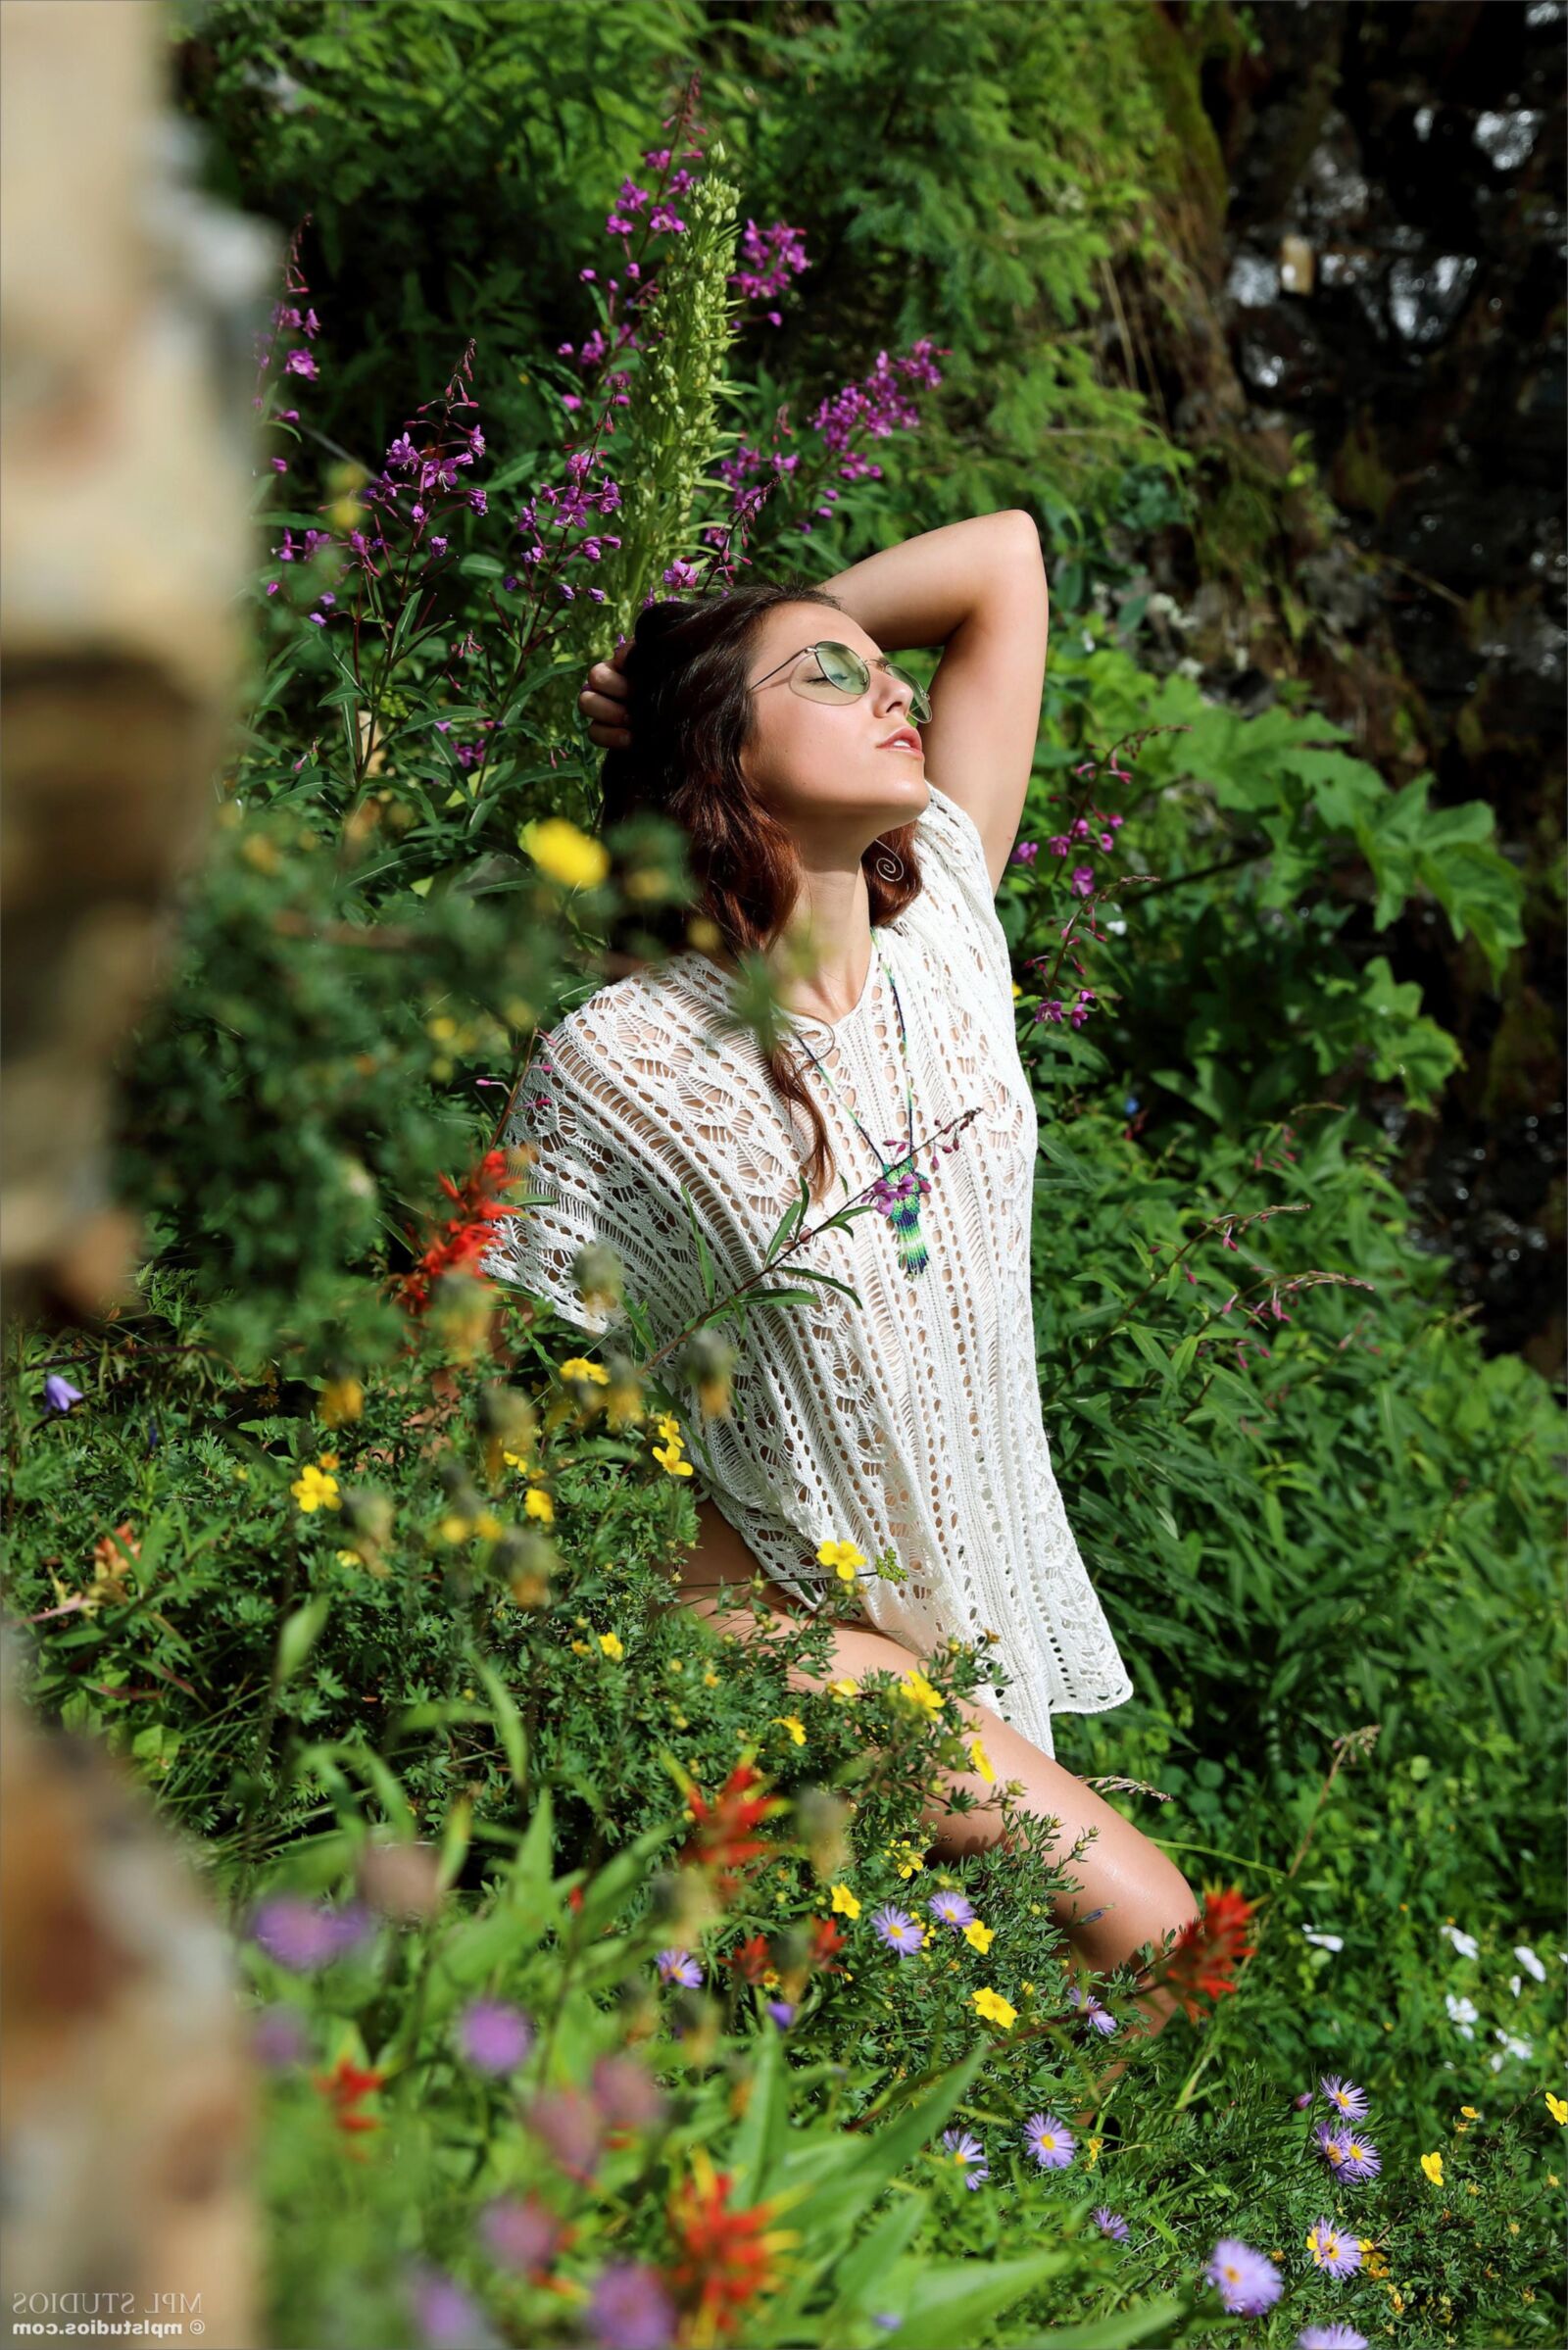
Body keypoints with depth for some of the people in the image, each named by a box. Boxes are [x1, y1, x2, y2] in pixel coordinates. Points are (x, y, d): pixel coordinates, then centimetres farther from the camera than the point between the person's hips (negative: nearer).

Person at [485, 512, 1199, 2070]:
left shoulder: (944, 922, -5)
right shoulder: (616, 1065, -18)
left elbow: (1004, 556, -1)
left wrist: (704, 642, 0)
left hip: (998, 1592, 6)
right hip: (805, 1632, -5)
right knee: (1146, 1926, -10)